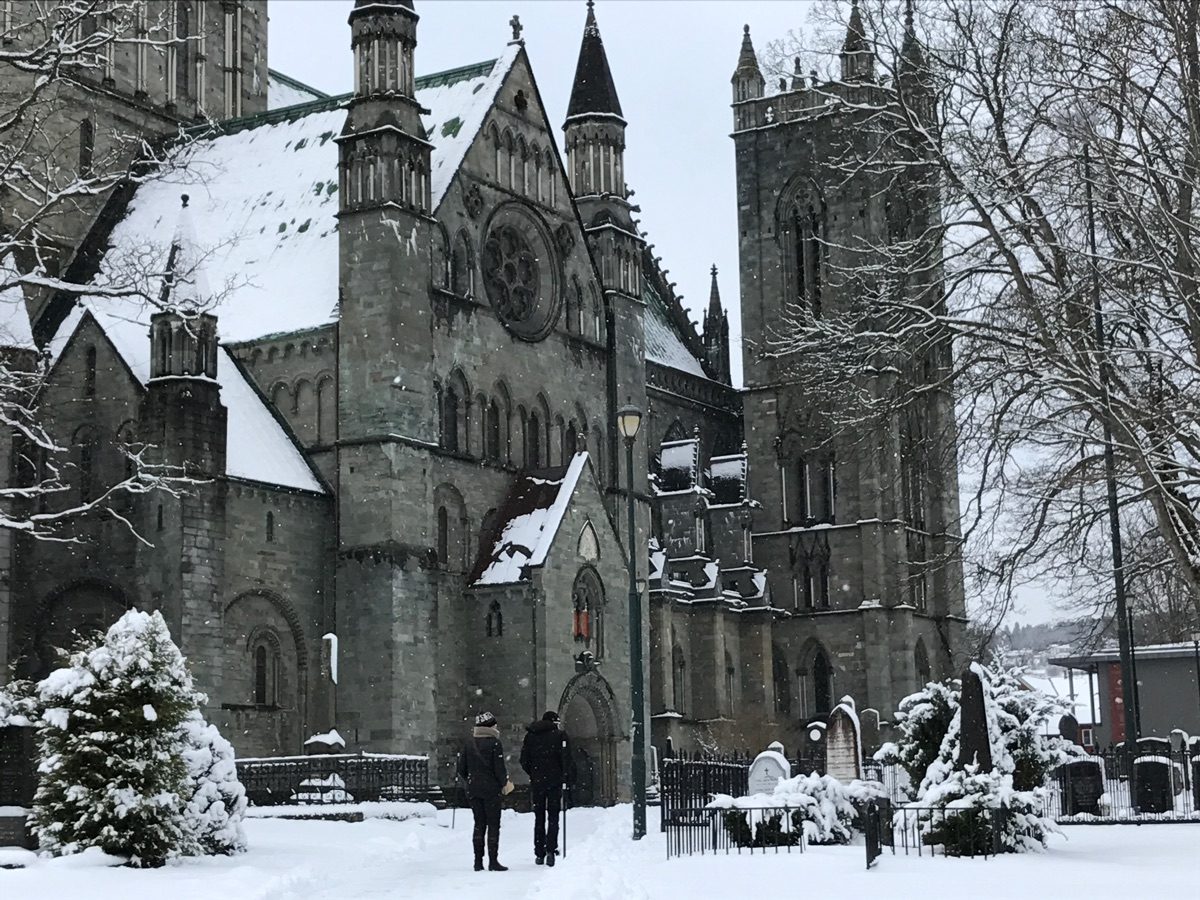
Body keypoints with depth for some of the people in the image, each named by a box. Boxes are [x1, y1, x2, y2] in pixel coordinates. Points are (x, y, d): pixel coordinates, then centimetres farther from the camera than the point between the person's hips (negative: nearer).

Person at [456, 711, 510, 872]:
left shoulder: (468, 744, 7)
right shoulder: (494, 743, -10)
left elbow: (461, 769, 8)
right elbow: (499, 768, -12)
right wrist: (504, 784, 3)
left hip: (473, 790, 5)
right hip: (491, 789, -5)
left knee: (479, 824, 11)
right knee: (493, 824, 0)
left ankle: (478, 861, 8)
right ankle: (493, 861, -3)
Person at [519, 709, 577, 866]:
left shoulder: (530, 736, 7)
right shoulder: (559, 735, -3)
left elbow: (524, 760, 6)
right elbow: (567, 759, -9)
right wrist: (569, 779, -1)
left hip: (537, 782, 3)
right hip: (555, 782, -3)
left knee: (539, 818, 10)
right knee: (553, 816, 2)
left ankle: (539, 853, 9)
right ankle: (551, 850, -13)